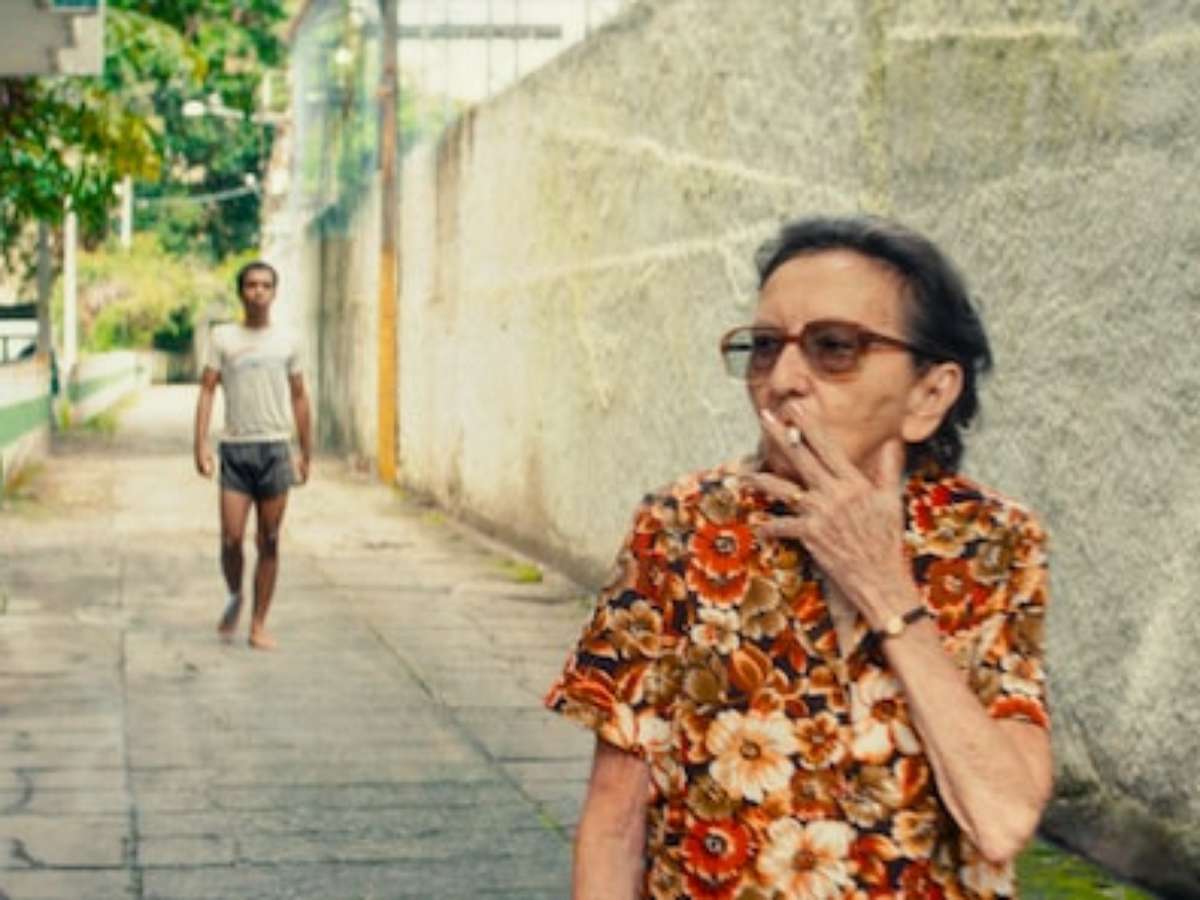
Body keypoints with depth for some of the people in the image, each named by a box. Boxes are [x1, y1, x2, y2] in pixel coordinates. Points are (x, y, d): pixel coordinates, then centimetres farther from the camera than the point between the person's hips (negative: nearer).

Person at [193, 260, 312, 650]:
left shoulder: (286, 342, 9)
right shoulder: (223, 337, 5)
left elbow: (299, 398, 14)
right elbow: (207, 389, 2)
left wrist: (307, 452, 11)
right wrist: (200, 443, -8)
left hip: (275, 447, 1)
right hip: (235, 447, -1)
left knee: (269, 543, 2)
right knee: (231, 538, -7)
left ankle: (259, 624, 9)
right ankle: (234, 597, 22)